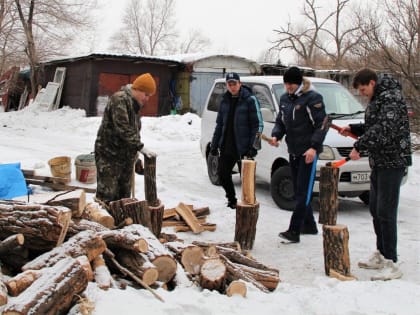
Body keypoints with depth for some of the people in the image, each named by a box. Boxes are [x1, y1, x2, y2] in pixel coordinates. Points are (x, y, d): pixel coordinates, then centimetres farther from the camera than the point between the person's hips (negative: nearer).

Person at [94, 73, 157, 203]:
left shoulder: (135, 104, 13)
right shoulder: (119, 99, -16)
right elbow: (123, 128, -26)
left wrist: (136, 154, 20)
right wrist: (140, 147, -27)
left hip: (126, 156, 9)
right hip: (109, 155, -9)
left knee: (124, 195, 13)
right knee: (107, 195, -7)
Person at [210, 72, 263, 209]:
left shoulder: (250, 100, -7)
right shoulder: (225, 100, 11)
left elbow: (258, 124, -10)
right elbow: (219, 124, 17)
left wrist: (253, 146, -16)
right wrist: (214, 144, 12)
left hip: (243, 148, -6)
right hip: (226, 147, 6)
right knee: (223, 174, 12)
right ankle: (232, 200, 32)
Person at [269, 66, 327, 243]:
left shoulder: (312, 98, -11)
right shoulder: (284, 98, 12)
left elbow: (321, 124, -13)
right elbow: (281, 121, 19)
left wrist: (314, 147, -21)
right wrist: (275, 135, -1)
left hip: (308, 151, -8)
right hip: (293, 150, 8)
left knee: (303, 191, -8)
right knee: (298, 190, 13)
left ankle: (294, 231, -10)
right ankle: (309, 225, 26)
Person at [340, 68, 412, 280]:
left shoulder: (391, 98, -16)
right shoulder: (376, 99, 16)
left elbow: (383, 130, -26)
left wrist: (359, 146, -26)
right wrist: (353, 129, 12)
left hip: (392, 162, -10)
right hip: (379, 162, 10)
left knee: (385, 212, -11)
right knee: (375, 209, 16)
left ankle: (391, 264, -6)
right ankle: (381, 255, 28)